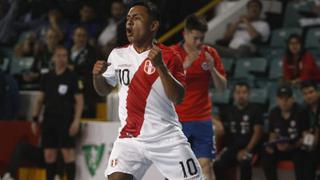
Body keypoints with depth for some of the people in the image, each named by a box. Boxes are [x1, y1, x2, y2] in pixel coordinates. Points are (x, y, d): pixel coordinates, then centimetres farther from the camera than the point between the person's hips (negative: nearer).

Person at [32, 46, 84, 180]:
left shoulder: (72, 77, -1)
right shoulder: (47, 78, 12)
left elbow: (79, 100, -3)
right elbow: (40, 99, 17)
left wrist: (76, 121, -12)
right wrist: (35, 118, 10)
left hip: (65, 120, -5)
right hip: (49, 119, 5)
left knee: (68, 152, -9)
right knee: (49, 154, 5)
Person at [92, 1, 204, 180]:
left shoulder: (169, 56, -5)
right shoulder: (118, 55, 6)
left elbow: (178, 98, -15)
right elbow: (104, 90, 20)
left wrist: (160, 66, -26)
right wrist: (97, 75, -2)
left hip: (167, 138, -2)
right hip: (130, 138, 2)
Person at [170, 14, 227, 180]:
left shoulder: (210, 53, 4)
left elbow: (222, 86, 5)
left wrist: (212, 68, -13)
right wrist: (185, 66, -26)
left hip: (202, 120, 1)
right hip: (177, 120, -1)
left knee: (206, 166, -7)